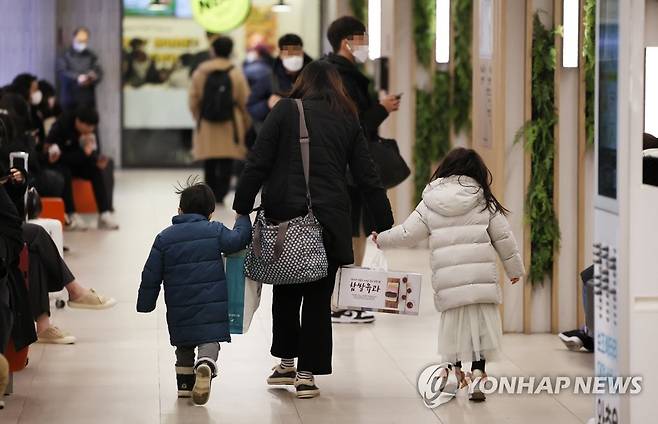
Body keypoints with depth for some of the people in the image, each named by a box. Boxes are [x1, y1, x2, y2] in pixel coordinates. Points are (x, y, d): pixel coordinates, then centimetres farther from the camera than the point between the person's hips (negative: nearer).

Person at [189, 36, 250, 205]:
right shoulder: (236, 74, -6)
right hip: (230, 127, -2)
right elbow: (245, 102, -4)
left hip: (206, 126, 2)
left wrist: (198, 118, 21)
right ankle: (220, 194, -9)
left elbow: (193, 100, 4)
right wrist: (246, 126, 10)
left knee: (209, 164, 14)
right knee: (226, 164, 0)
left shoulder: (200, 72, 0)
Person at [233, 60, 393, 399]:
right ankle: (307, 374, 4)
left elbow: (257, 164, -3)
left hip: (284, 218, 0)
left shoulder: (285, 110, 3)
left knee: (285, 292, 17)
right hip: (329, 220, 0)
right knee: (318, 297, 6)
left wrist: (242, 209, 1)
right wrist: (385, 225, 12)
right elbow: (367, 177, 8)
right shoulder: (347, 120, 9)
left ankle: (286, 364, 23)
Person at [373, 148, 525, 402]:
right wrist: (515, 269, 21)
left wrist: (381, 239, 25)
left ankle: (455, 371, 21)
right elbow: (503, 238, 9)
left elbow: (407, 234, 7)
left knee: (453, 324, 14)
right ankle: (477, 373, -4)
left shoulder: (430, 203, 6)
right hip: (482, 276, -1)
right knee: (480, 324, 4)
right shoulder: (484, 202, 6)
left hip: (448, 279, 1)